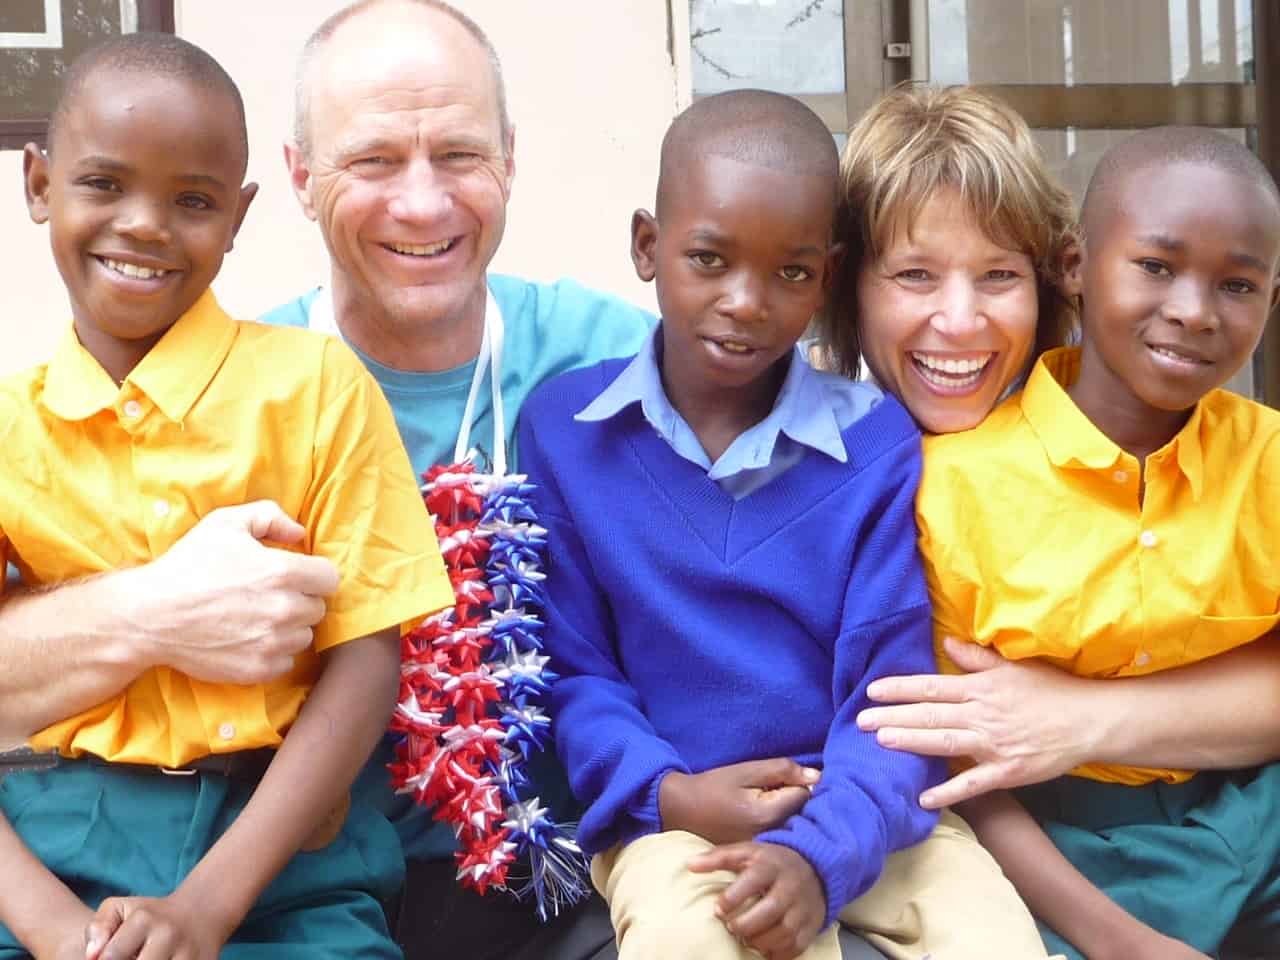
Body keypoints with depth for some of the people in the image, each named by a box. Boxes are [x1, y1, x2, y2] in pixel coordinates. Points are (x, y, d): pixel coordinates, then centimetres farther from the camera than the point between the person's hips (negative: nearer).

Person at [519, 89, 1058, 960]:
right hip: (671, 817, -1)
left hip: (860, 813, 2)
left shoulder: (877, 441, -3)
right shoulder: (564, 430, -1)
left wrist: (819, 853, -24)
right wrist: (666, 793, -15)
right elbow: (571, 668, 2)